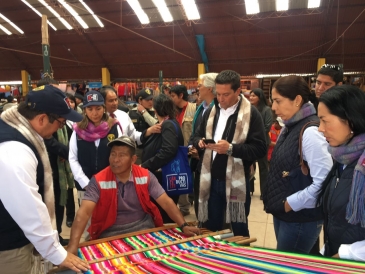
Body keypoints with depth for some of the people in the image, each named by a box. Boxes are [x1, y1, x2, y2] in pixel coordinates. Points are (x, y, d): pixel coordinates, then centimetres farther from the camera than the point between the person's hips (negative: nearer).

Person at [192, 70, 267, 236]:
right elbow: (197, 135, 15)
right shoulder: (211, 111, 8)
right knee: (211, 229, 18)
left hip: (236, 182, -5)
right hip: (211, 181, 5)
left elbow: (260, 149, -15)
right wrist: (200, 141, -8)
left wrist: (230, 148, -26)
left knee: (239, 230, 15)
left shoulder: (251, 113, -10)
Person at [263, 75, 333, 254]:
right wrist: (279, 204, 5)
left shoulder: (310, 132, -21)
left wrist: (290, 204, -16)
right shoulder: (289, 127, 5)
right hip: (283, 213, 8)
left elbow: (324, 182, -26)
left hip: (300, 218, -8)